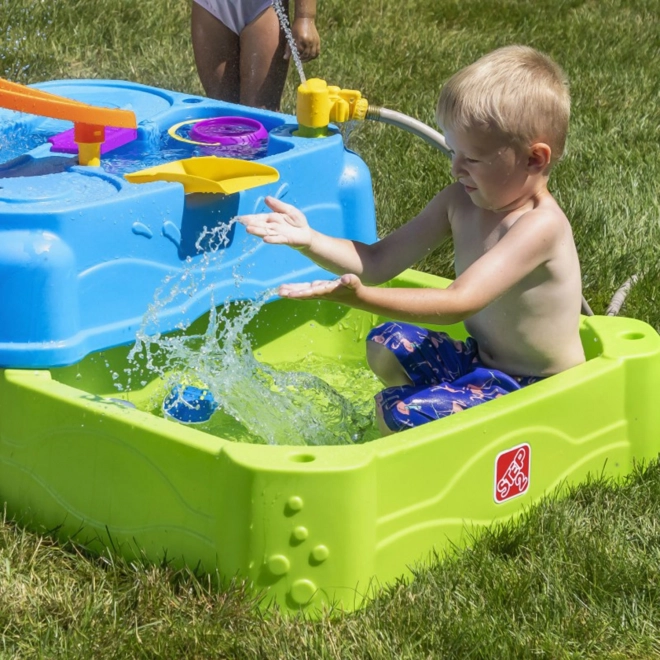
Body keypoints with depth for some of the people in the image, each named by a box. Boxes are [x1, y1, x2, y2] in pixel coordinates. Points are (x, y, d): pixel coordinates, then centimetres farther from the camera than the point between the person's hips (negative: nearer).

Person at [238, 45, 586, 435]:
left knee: (398, 411, -22)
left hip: (536, 390, -9)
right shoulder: (461, 203, 0)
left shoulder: (540, 226, -27)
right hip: (482, 360, 9)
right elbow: (378, 262, 2)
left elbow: (458, 303, -36)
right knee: (386, 344, 16)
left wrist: (360, 297, -46)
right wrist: (309, 240, -15)